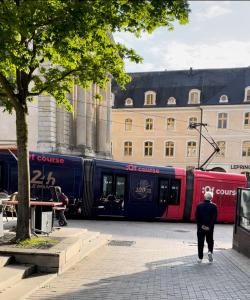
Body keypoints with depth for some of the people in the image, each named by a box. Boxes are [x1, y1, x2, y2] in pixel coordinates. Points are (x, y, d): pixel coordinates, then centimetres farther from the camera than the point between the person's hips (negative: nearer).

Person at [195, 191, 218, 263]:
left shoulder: (199, 205, -3)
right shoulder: (214, 206, -6)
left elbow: (197, 217, -5)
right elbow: (214, 218, -10)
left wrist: (201, 225, -5)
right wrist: (209, 226, -10)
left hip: (200, 227, 1)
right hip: (210, 228, 0)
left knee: (200, 243, 8)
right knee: (210, 241, 19)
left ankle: (200, 258, 10)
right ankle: (210, 252, -3)